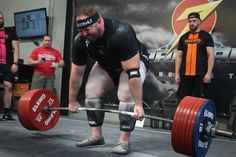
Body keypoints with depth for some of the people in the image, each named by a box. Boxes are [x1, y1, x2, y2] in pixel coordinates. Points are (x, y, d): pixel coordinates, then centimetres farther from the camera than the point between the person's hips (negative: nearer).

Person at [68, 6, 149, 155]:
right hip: (106, 64, 6)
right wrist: (72, 101, -5)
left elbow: (132, 70, -42)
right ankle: (96, 136, 6)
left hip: (134, 61, -5)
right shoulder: (80, 41, -23)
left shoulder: (121, 33, -41)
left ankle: (124, 141, -14)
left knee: (126, 95, -26)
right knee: (91, 92, -6)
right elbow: (77, 72, -12)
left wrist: (138, 105, -42)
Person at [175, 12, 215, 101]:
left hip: (200, 74, -4)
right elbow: (179, 56, 14)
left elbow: (211, 55, -4)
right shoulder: (183, 37, 15)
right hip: (185, 74, 4)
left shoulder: (206, 36, 3)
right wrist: (177, 73, 6)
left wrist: (209, 73, -13)